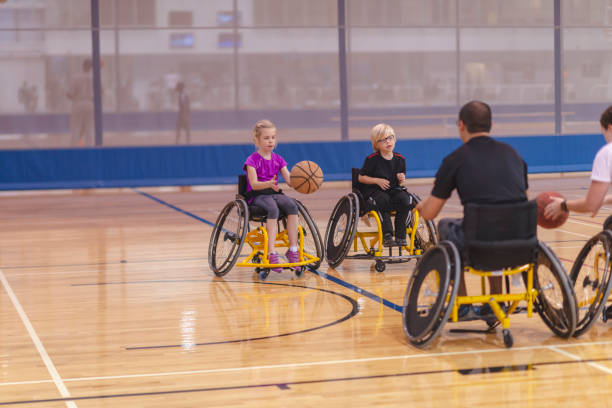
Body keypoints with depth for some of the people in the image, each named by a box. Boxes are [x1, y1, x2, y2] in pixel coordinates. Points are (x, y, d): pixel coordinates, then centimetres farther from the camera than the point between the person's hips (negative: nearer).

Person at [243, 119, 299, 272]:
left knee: (292, 204, -28)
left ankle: (293, 249, -27)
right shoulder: (252, 160, -2)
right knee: (273, 208, -37)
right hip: (257, 196, -5)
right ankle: (271, 253, -39)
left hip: (275, 193, 5)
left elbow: (289, 180, 4)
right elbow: (254, 184, -15)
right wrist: (269, 184, -35)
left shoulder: (278, 159, 14)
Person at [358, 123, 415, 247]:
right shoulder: (372, 159, -5)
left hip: (394, 190, 3)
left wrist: (402, 180, -9)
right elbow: (361, 177, 0)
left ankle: (400, 236, -19)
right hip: (374, 191, -3)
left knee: (405, 199, -28)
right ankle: (387, 236, -33)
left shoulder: (400, 159, 7)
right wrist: (377, 180, -12)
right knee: (383, 200, -37)